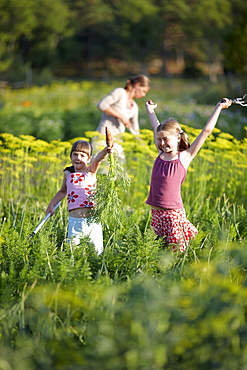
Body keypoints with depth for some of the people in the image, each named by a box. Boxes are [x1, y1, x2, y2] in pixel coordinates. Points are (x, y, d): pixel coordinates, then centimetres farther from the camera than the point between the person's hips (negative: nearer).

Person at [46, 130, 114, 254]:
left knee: (96, 251, -1)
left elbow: (98, 159, -20)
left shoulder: (90, 171, 1)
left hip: (92, 220, -2)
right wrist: (52, 204, 22)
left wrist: (106, 150, -39)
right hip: (74, 220, 2)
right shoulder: (68, 173, 9)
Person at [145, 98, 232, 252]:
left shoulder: (184, 157, -3)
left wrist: (219, 107, 3)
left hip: (173, 214, -5)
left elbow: (206, 131, -2)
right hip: (156, 212, 5)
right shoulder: (161, 154, 9)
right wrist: (150, 109, 38)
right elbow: (156, 127, 24)